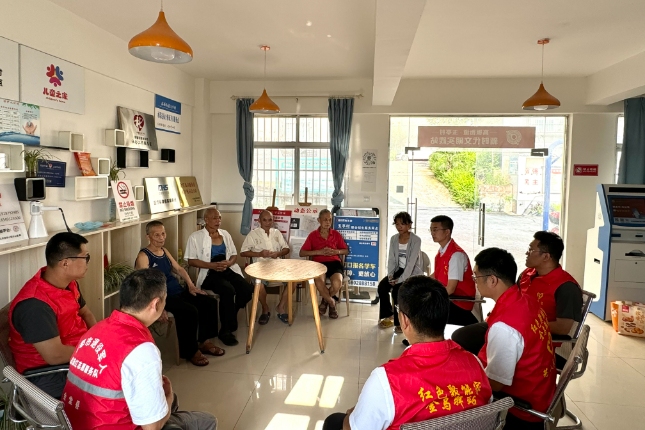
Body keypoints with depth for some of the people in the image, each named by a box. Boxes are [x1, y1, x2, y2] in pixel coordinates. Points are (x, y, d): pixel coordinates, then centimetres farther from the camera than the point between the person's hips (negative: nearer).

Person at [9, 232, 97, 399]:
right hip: (47, 374, -8)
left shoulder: (69, 282, -2)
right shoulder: (35, 304, -29)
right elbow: (55, 356, -31)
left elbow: (85, 313, 14)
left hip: (74, 354, 9)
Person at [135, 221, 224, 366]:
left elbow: (178, 269, 20)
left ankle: (204, 342, 11)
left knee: (210, 302, -3)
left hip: (179, 291, 9)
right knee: (190, 311, -29)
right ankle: (190, 351, -9)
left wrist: (191, 285, 5)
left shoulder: (164, 251, 15)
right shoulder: (143, 256, -11)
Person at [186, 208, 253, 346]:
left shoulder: (225, 234, 15)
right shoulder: (195, 237, 0)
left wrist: (228, 263, -8)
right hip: (209, 274, -5)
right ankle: (226, 330, -16)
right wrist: (212, 265, -18)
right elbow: (191, 261, -5)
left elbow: (234, 255, 16)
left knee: (247, 289, -22)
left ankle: (230, 317, 6)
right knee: (228, 290, -34)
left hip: (228, 270, 5)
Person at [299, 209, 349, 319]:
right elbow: (302, 253, 3)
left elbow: (346, 251, 19)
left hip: (334, 263, 1)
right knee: (318, 280, -37)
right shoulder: (313, 235, 7)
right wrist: (319, 252, -10)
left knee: (337, 283, -32)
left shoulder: (336, 234, 13)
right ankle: (331, 302, -7)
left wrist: (336, 251, -4)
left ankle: (325, 300, 5)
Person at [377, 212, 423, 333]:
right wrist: (390, 275, -15)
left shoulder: (416, 240, -14)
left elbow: (411, 262, -21)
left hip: (413, 273, -5)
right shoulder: (393, 239, 3)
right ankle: (389, 315, 4)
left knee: (397, 291, -27)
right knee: (381, 287, -18)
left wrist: (401, 279, -27)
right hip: (398, 270, 5)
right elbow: (391, 259, 1)